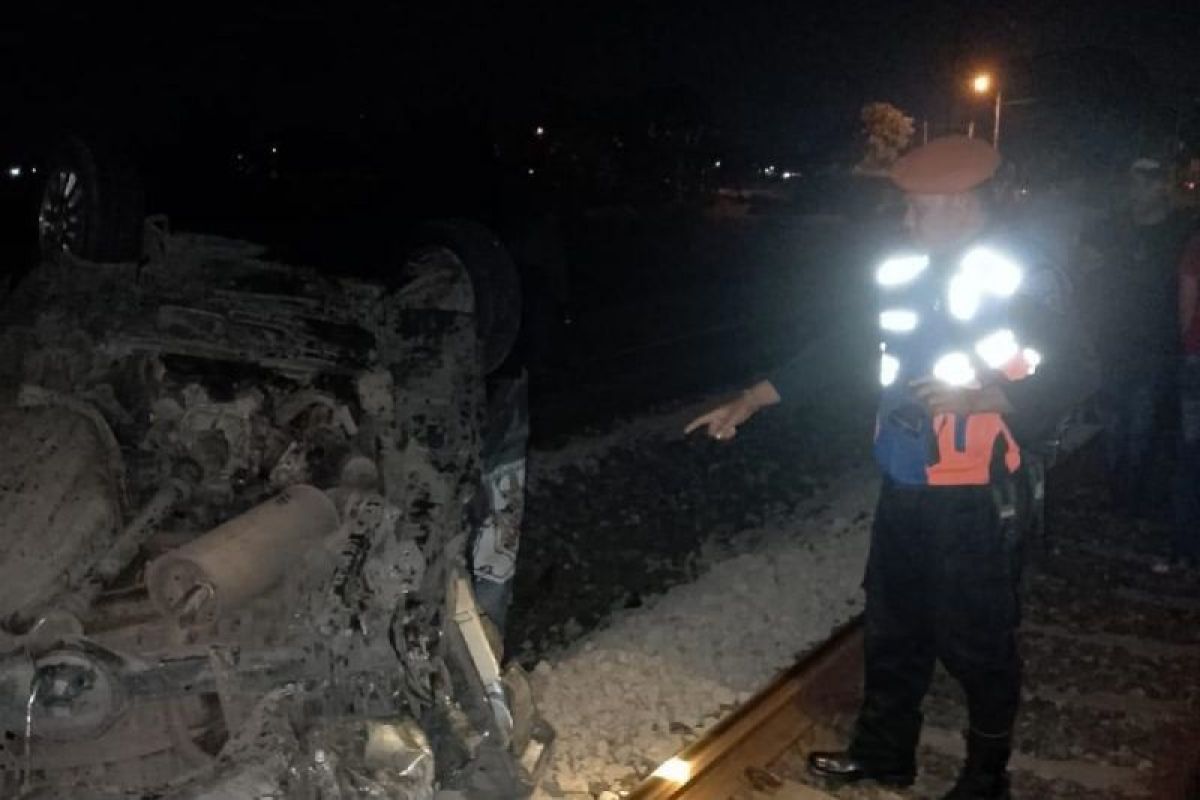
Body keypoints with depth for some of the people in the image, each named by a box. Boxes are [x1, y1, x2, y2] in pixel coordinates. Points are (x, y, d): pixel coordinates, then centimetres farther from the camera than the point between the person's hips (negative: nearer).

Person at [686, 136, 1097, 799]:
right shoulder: (902, 271, 4)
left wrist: (980, 399, -25)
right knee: (892, 627, 18)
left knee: (976, 640, 6)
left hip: (974, 496, -6)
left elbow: (1075, 374, -13)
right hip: (903, 487, 6)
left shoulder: (1017, 274, -12)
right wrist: (750, 401, 10)